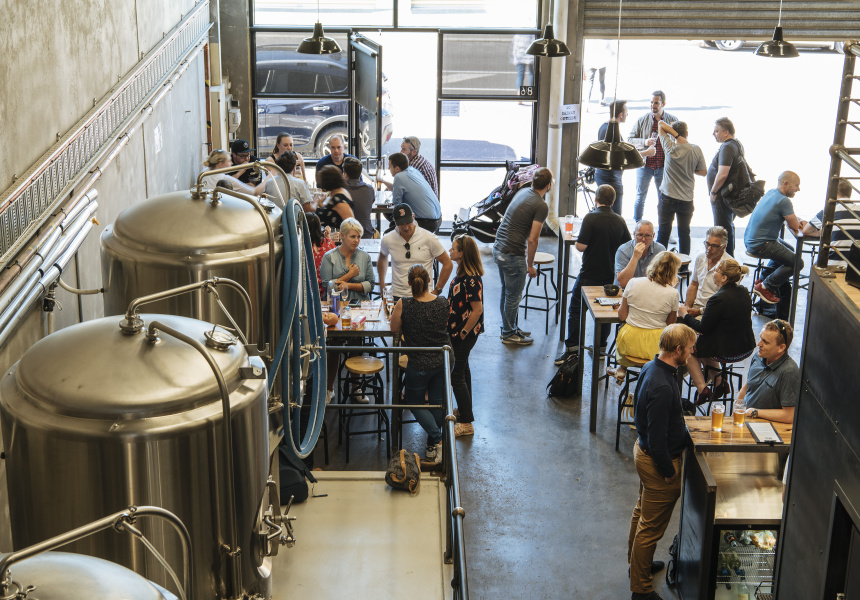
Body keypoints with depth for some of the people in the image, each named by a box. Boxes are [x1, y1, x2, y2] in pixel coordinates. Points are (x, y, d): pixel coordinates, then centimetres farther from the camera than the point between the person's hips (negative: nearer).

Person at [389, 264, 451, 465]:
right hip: (442, 362, 4)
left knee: (414, 401, 18)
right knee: (438, 402, 20)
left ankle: (437, 438, 0)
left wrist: (394, 312, 12)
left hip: (419, 364, -3)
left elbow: (394, 329, -4)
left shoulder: (404, 305, -19)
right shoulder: (443, 303, -9)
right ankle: (433, 448, 28)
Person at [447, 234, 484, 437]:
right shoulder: (462, 273, 4)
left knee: (456, 375, -4)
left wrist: (463, 333, -19)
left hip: (464, 333, -10)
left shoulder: (471, 279, -26)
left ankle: (466, 423, 3)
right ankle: (464, 411, 37)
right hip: (458, 330, 10)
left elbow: (477, 309, -25)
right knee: (462, 369, 21)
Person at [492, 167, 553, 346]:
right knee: (513, 296, 7)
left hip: (498, 249, 9)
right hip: (513, 255, -9)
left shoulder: (522, 192, 9)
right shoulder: (541, 206, -17)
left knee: (507, 292, 21)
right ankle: (509, 334, 19)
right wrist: (530, 265, -6)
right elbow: (532, 240, -19)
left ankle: (509, 328, 35)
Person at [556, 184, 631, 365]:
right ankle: (601, 347, 25)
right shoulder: (620, 221, 1)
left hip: (589, 275, -5)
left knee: (576, 311, 3)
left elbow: (580, 246, -20)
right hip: (610, 275, 5)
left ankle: (572, 350, -2)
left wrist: (579, 238, 2)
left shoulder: (591, 218, -16)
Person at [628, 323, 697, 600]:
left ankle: (637, 562, 49)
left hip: (644, 450, 10)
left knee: (643, 512, 28)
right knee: (651, 526, 5)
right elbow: (657, 440, -29)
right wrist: (668, 472, -18)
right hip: (659, 461, -10)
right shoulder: (662, 388, -34)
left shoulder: (652, 367, -3)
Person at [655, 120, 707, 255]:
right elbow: (703, 172, 3)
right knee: (684, 233, 12)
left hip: (668, 197, -2)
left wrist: (676, 135, -13)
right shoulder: (696, 150, -6)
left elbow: (661, 124, -5)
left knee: (663, 231, 7)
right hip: (687, 198, 2)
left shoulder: (671, 148, -13)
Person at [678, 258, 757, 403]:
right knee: (704, 343, 31)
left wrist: (685, 315, -1)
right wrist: (708, 310, 19)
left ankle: (702, 388, 10)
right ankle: (719, 381, 27)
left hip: (727, 352, -8)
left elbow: (702, 328, -16)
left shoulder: (718, 299, -25)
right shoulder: (744, 292, 0)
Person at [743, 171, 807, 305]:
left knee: (789, 249, 30)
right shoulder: (783, 201, -20)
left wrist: (798, 222, -1)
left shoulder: (771, 193, 11)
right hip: (760, 246, -10)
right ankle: (765, 287, -2)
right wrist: (798, 223, 8)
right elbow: (795, 226, -15)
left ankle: (764, 278, 27)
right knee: (797, 262, -7)